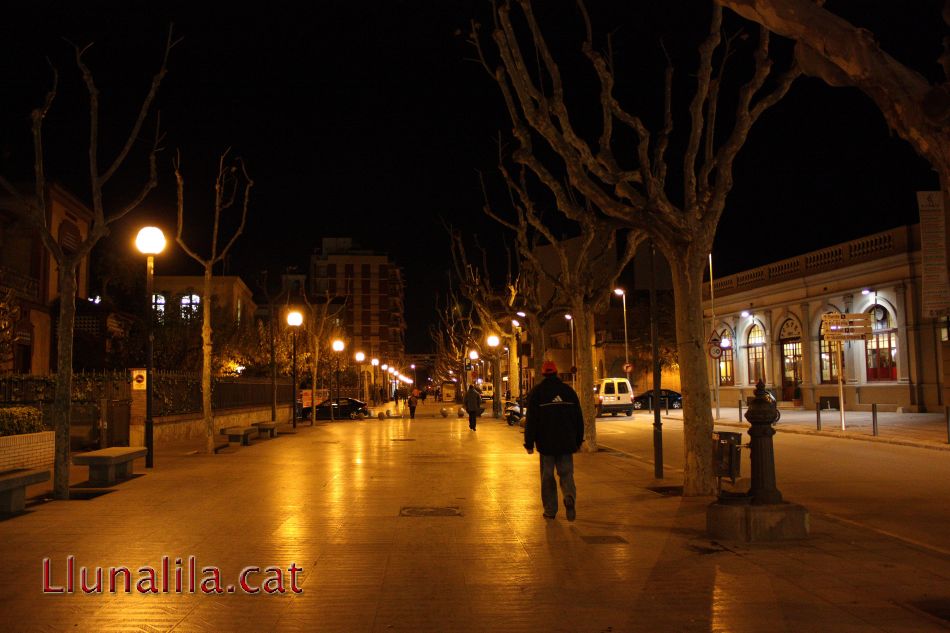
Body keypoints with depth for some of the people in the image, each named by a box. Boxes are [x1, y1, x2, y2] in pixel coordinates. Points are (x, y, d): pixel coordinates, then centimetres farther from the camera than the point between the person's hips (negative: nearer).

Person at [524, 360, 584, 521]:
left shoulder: (536, 392, -4)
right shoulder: (568, 390, 6)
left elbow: (531, 420, -7)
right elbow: (579, 418, 9)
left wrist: (529, 443, -3)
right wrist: (578, 441, 17)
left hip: (546, 443, -2)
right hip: (566, 443, 2)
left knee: (547, 476, 8)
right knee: (566, 473, 9)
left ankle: (550, 510, 11)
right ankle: (570, 497, -18)